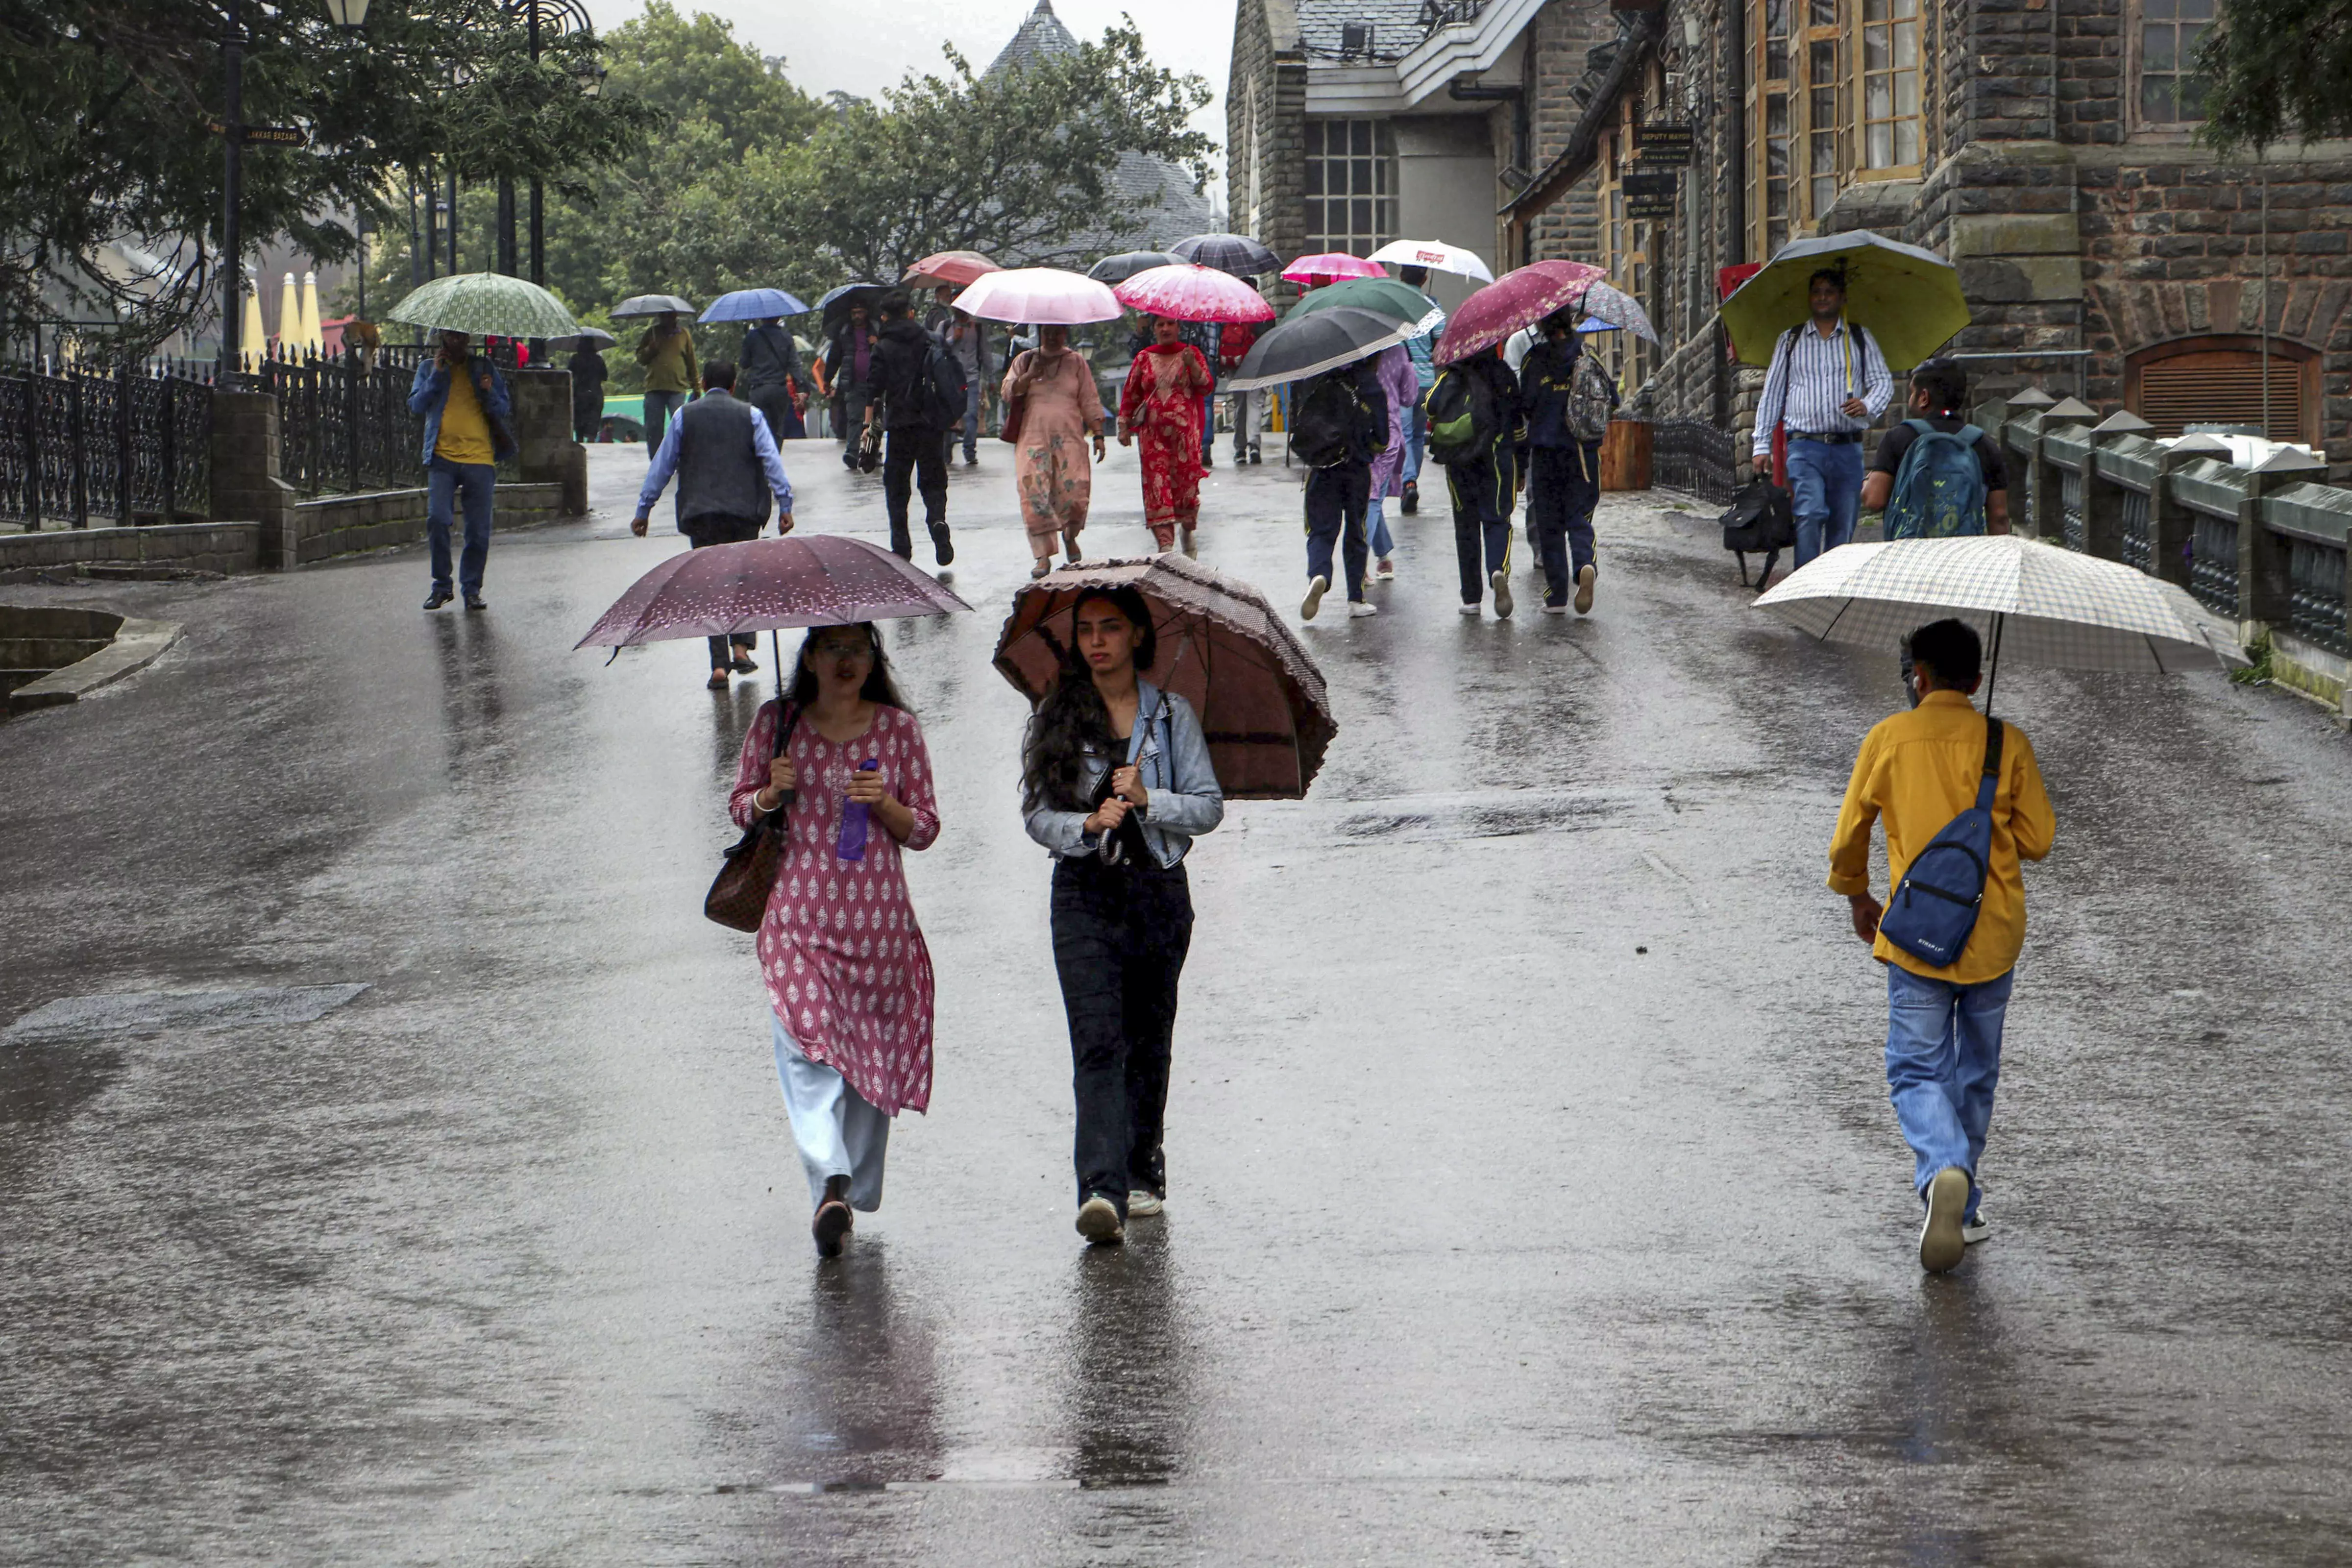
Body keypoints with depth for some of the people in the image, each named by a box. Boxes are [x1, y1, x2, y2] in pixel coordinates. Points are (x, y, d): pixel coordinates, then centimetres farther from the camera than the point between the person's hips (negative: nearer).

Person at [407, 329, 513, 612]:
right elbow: (416, 405, 1)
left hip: (480, 459, 1)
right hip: (442, 458, -1)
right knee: (437, 519, -16)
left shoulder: (484, 369, 13)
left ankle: (471, 588, 13)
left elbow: (503, 410, 11)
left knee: (478, 530, 0)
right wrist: (436, 376, -7)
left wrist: (489, 393, -9)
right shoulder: (429, 369, 13)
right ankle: (441, 585, -1)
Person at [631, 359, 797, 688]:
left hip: (700, 513, 0)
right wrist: (785, 506, -2)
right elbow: (772, 461, -3)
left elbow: (662, 465, 7)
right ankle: (742, 647, 5)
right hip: (744, 510, 0)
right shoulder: (750, 416, 5)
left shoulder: (685, 416, 6)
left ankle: (719, 664, -4)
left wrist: (643, 510, 14)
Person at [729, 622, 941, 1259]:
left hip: (878, 917, 1)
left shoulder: (898, 728, 5)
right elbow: (741, 807, 13)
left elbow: (925, 829, 8)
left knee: (872, 1053, -2)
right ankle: (832, 1184, -9)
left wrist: (885, 805, -12)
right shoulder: (776, 722, 4)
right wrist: (773, 793, -9)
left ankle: (851, 1190, -2)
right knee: (807, 1052, -7)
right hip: (797, 917, -1)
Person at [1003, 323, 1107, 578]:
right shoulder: (1025, 360, 12)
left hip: (1070, 437, 0)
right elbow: (1008, 392, 3)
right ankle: (1043, 555, -8)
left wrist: (1098, 435, 3)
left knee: (1075, 491, -11)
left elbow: (1090, 402, 10)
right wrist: (1029, 376, -12)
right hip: (1033, 438, 0)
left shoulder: (1077, 362, 11)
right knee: (1035, 495, -11)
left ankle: (1070, 536, 19)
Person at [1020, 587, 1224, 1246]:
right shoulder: (1054, 719, 5)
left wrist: (1147, 800, -14)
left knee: (1148, 1040, 8)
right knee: (1098, 1042, -14)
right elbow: (1037, 814, 1)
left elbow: (1209, 806, 2)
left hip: (1159, 890, 1)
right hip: (1084, 894, -1)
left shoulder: (1172, 714, 5)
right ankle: (1102, 1191, -24)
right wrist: (1088, 823, -18)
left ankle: (1143, 1173, 26)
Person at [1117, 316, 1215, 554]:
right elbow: (1130, 394, 13)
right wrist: (1124, 426, 8)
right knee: (1157, 484, -9)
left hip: (1185, 431, -1)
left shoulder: (1191, 353, 6)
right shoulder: (1144, 358, 10)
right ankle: (1165, 542, -12)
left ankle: (1187, 531, 26)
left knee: (1186, 481, 0)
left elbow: (1207, 386, -4)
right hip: (1153, 433, 1)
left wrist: (1192, 365, -19)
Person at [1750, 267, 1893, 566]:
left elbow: (1884, 381, 8)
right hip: (1805, 445, -1)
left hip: (1848, 448, 2)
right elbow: (1772, 393, 14)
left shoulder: (1861, 340, 14)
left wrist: (1868, 406, -16)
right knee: (1811, 513, -21)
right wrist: (1762, 444, 7)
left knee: (1842, 525, 1)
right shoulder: (1790, 341, 13)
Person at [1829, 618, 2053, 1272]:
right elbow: (2037, 840, 1)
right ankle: (1963, 1207, 25)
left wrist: (1858, 897, 22)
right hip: (1995, 935, 2)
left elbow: (1848, 838, 3)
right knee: (1976, 1073, 18)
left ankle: (1944, 1170, -27)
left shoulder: (1889, 739, -3)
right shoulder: (2008, 743, -1)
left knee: (1918, 1071, 1)